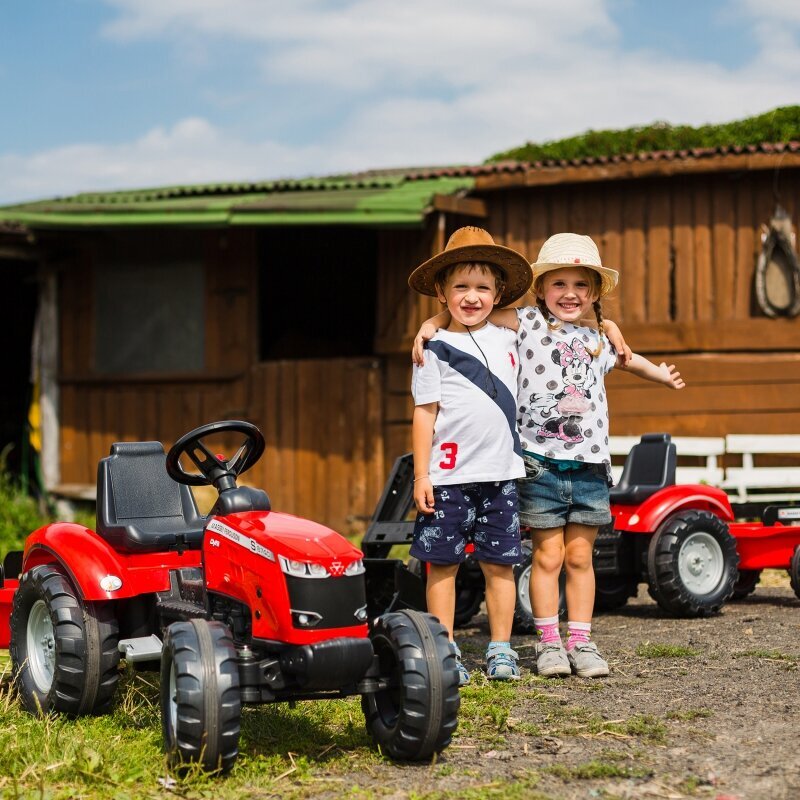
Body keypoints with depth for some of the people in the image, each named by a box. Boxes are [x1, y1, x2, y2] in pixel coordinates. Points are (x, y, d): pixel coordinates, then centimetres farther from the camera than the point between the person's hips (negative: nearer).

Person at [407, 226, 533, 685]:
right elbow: (425, 414, -2)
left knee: (500, 562, 5)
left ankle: (501, 650, 14)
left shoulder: (508, 339, 11)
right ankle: (445, 651, 8)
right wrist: (421, 475, -7)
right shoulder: (437, 350, 0)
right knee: (443, 564, 1)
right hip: (448, 476, -3)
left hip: (501, 474, 3)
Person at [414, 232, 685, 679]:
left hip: (590, 465, 3)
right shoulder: (528, 324, 0)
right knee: (548, 555, 1)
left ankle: (581, 641, 14)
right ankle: (549, 643, 10)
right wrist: (432, 324, -17)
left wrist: (661, 374, 32)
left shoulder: (601, 340, 13)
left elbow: (627, 360, 34)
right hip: (542, 463, -3)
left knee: (580, 555, 7)